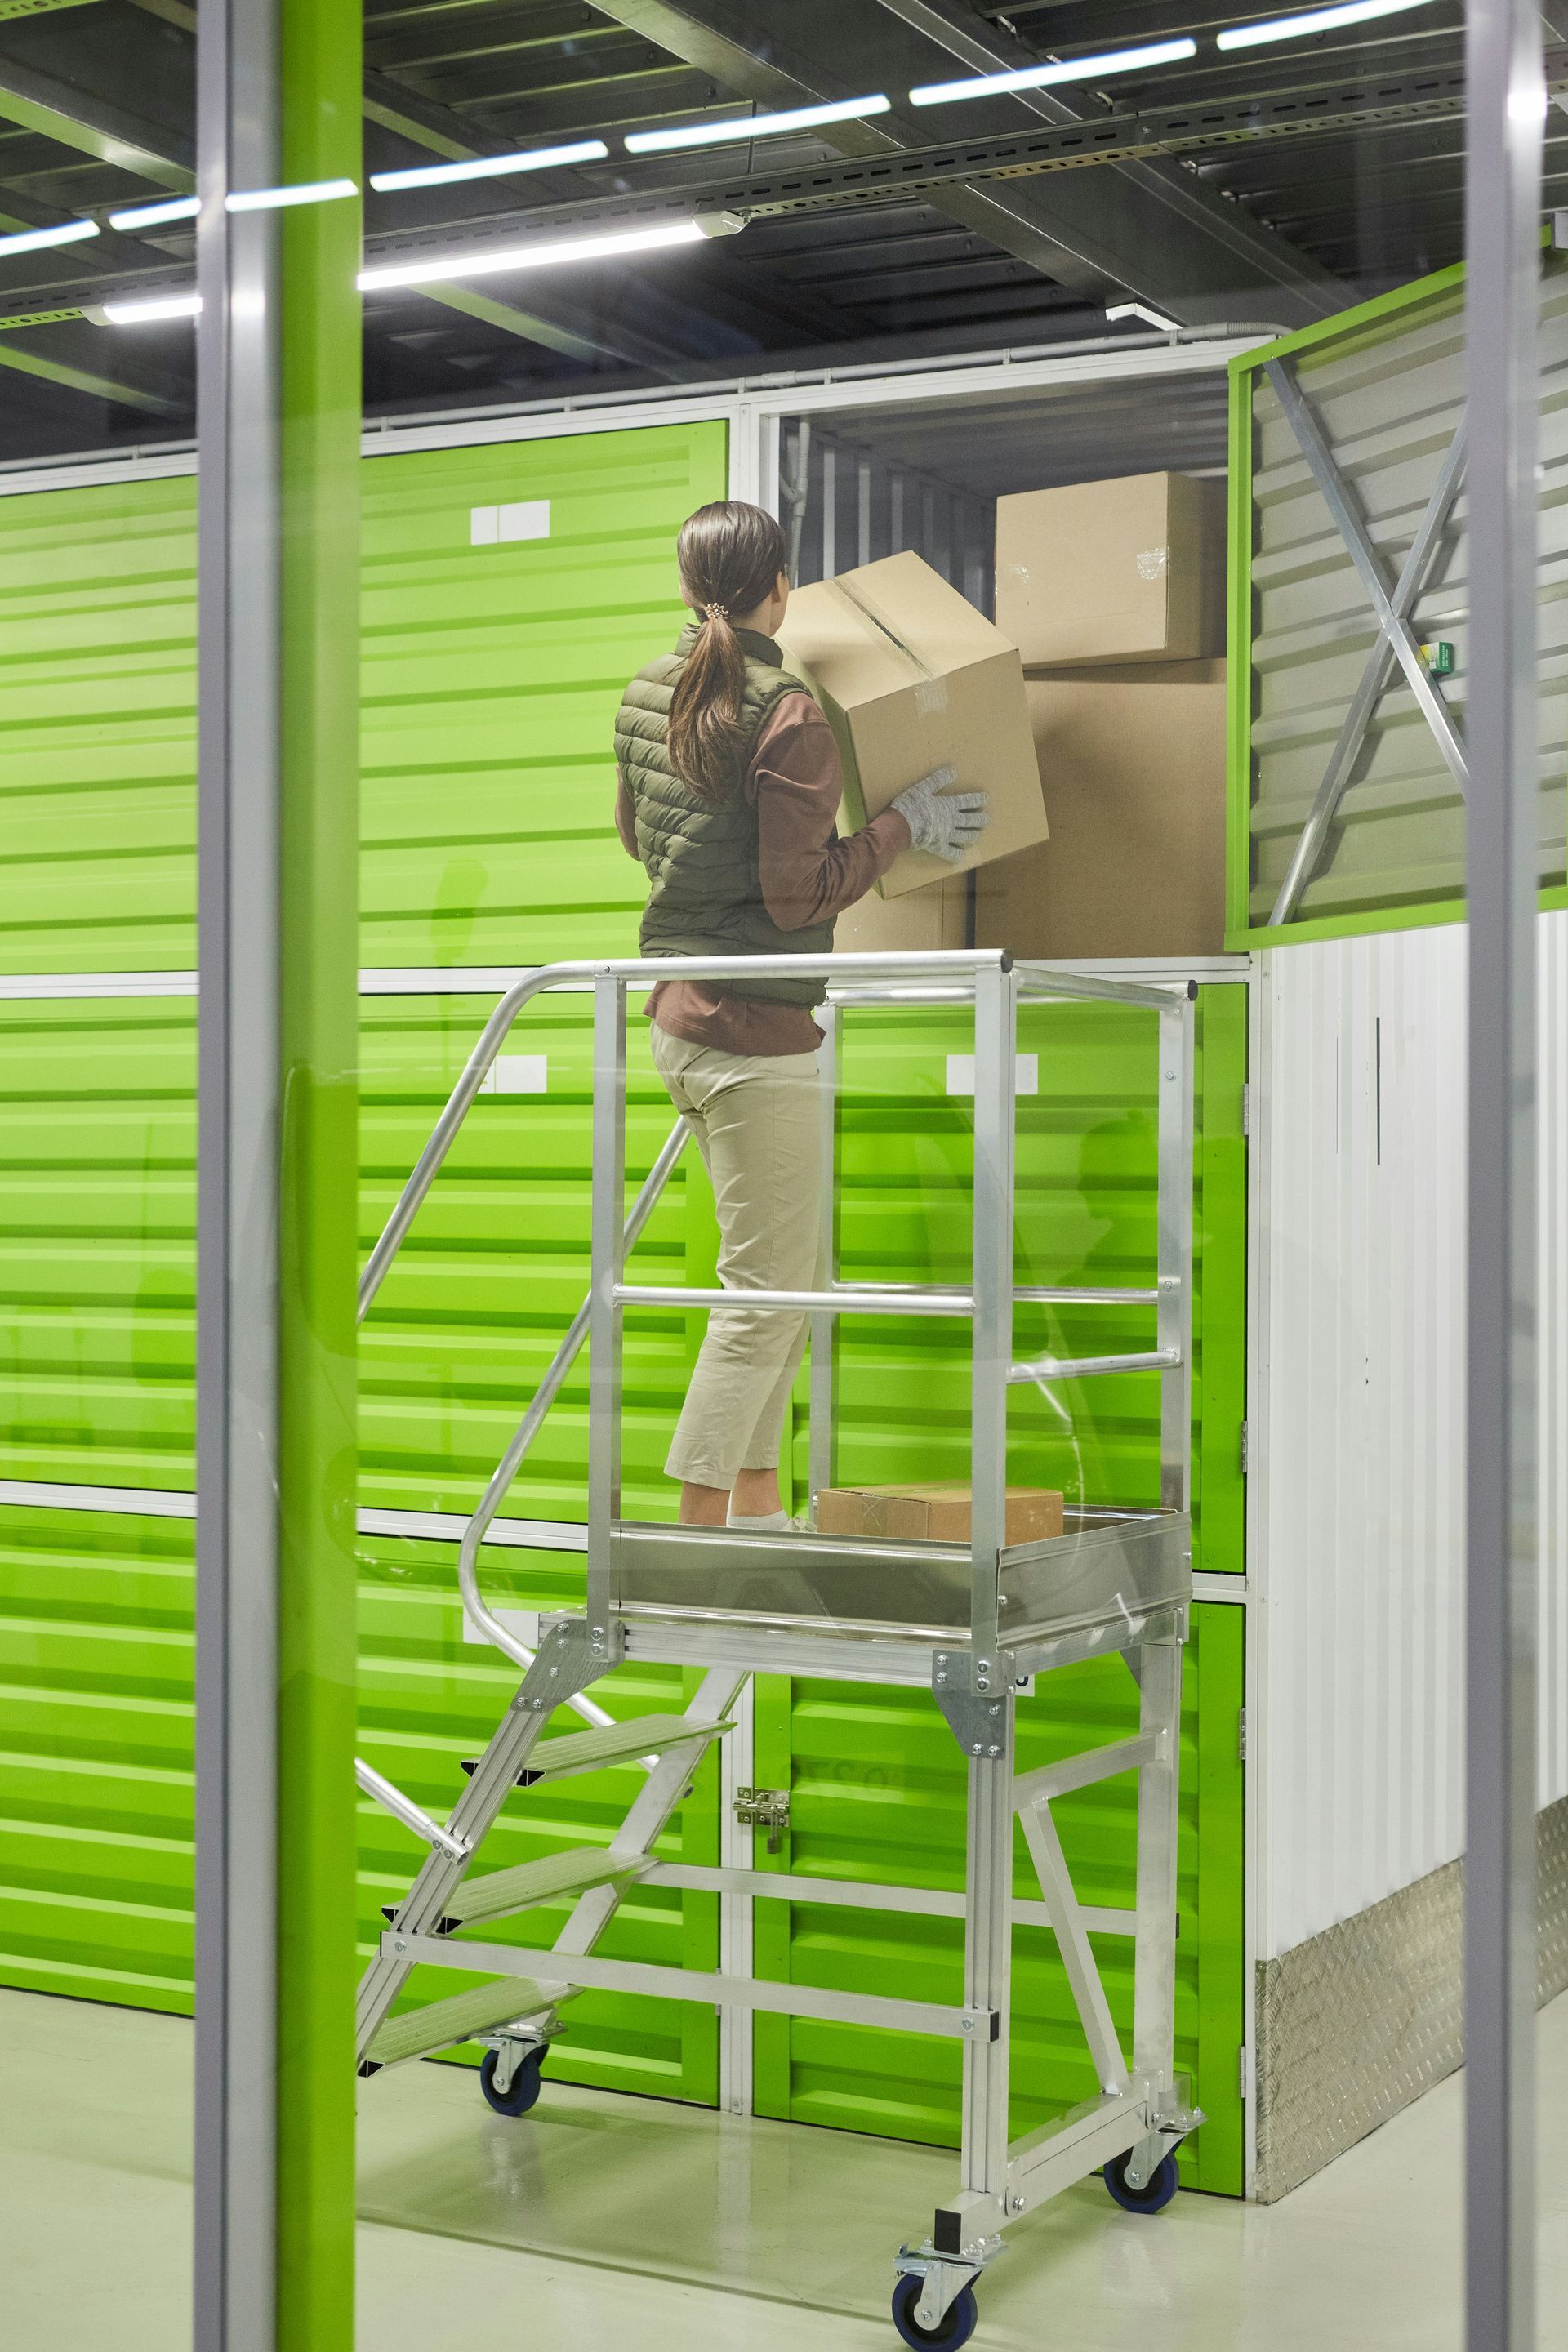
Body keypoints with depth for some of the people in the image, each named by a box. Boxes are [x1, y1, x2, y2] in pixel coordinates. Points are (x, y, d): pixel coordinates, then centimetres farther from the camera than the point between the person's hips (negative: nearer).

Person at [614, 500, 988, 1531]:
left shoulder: (649, 694, 7)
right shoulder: (790, 719, -17)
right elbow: (798, 898, -19)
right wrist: (903, 824, -9)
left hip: (679, 1013, 9)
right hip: (759, 1032, -9)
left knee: (794, 1276, 18)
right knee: (764, 1291, -1)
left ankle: (756, 1506, 24)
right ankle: (697, 1526, 1)